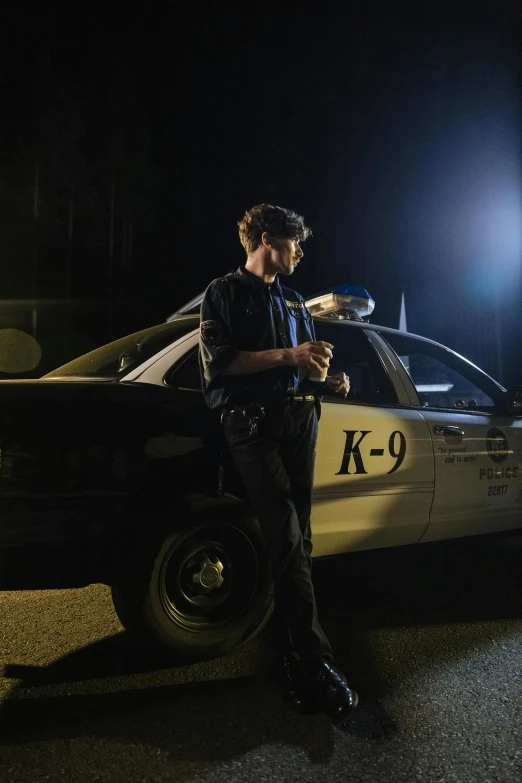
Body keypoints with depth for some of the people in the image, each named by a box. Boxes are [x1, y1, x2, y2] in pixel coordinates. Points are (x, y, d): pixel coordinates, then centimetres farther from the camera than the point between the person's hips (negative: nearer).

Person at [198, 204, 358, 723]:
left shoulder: (293, 302, 27)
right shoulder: (226, 292, 5)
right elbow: (217, 360, -8)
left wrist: (328, 380, 11)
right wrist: (287, 356, -13)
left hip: (299, 419, 7)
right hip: (252, 424, -6)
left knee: (295, 539, 3)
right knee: (286, 537, -15)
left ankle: (291, 652, 13)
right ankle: (315, 662, -12)